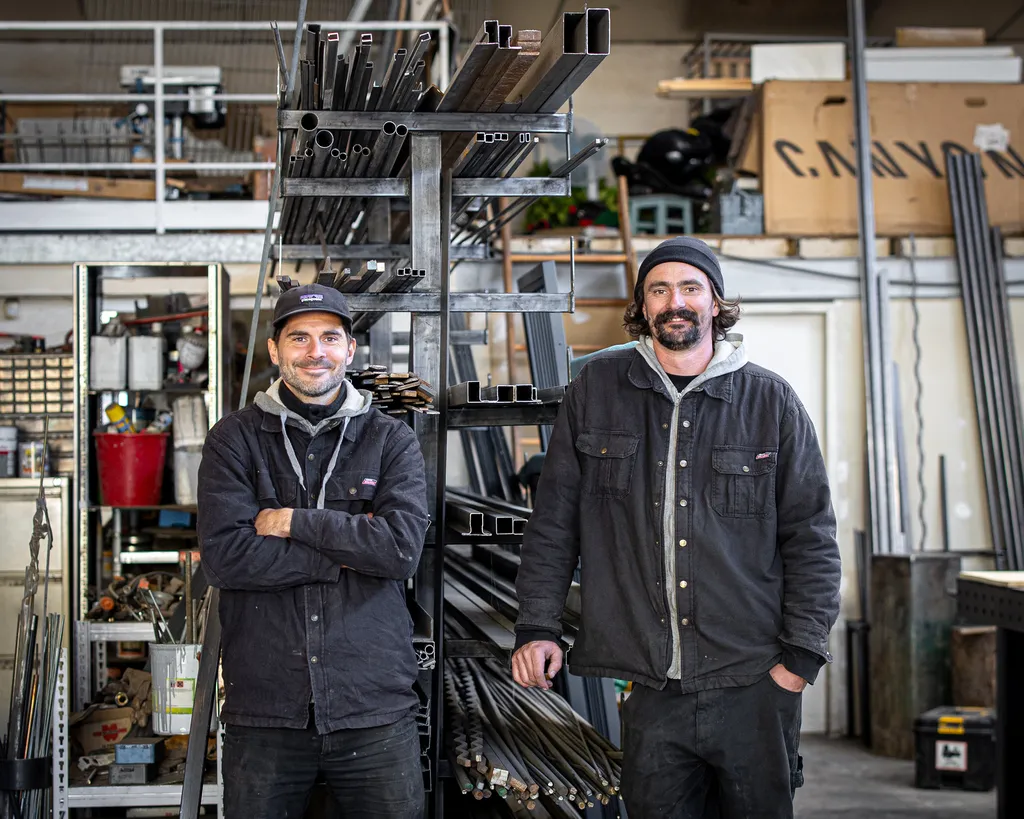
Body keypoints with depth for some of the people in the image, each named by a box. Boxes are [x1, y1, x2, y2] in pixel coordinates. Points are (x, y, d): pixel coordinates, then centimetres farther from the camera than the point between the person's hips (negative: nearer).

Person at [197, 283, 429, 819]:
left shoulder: (391, 441, 6)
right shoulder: (235, 439, 4)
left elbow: (403, 547, -10)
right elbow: (223, 556, -10)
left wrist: (293, 522, -10)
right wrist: (347, 556, -11)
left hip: (373, 712, 0)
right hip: (264, 713, 0)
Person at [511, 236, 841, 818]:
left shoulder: (772, 401, 3)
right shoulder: (596, 389, 6)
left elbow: (811, 536, 5)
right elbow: (554, 521, 10)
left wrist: (802, 653, -2)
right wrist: (537, 627, 3)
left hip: (755, 684, 0)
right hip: (652, 689, 1)